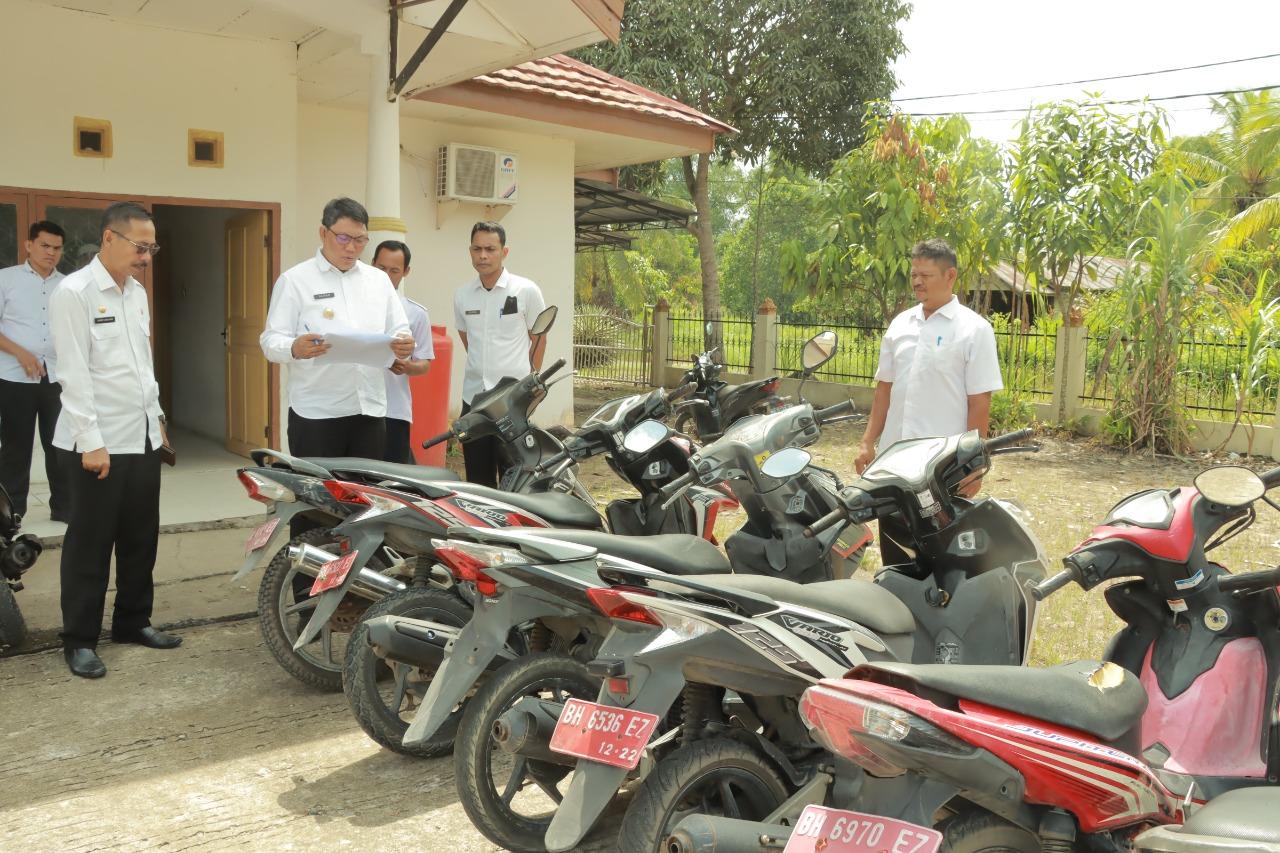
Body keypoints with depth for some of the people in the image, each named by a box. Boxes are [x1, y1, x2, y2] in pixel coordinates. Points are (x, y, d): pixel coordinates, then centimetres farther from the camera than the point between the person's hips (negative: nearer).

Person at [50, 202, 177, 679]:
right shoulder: (74, 293, -12)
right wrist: (91, 441, -19)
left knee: (141, 538, 14)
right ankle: (79, 639, 14)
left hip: (143, 437, 7)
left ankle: (132, 621, 28)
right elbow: (74, 374, -16)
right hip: (98, 442, -7)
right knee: (90, 543, 3)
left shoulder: (137, 292, 12)